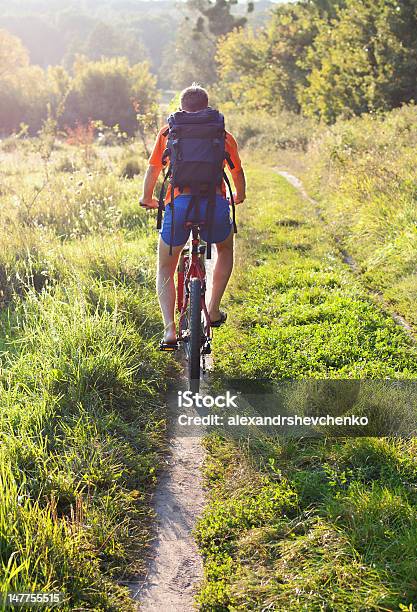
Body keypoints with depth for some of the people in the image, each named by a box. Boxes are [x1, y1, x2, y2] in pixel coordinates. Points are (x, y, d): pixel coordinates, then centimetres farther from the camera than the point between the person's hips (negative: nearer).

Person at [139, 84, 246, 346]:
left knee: (165, 270, 20)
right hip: (215, 203, 1)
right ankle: (214, 310, 27)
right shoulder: (223, 135, 19)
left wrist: (147, 199, 42)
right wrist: (240, 196, 48)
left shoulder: (168, 132, 18)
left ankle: (170, 329, 3)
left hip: (179, 204, 0)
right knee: (225, 249, 34)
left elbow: (153, 170, 24)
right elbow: (238, 172, 28)